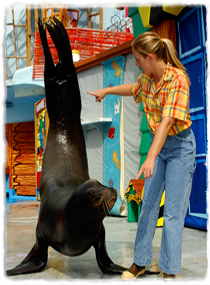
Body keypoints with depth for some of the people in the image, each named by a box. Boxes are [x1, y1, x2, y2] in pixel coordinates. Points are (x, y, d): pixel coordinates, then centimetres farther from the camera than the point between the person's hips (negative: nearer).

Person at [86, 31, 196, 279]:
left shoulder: (177, 79, -23)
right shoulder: (147, 77, 0)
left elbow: (167, 121, -31)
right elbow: (134, 89, 26)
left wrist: (151, 158, -37)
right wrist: (106, 91, 27)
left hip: (180, 146, -7)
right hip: (158, 143, 7)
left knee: (173, 211, -3)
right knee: (148, 203, 9)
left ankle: (169, 271, 9)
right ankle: (140, 262, 23)